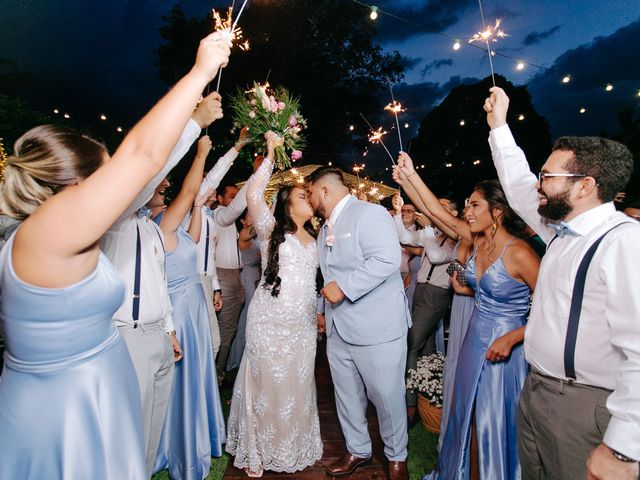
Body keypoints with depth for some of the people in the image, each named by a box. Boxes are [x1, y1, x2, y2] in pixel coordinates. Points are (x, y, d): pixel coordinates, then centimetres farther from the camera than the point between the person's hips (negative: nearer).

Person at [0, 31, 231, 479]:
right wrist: (201, 71, -20)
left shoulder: (55, 235, 1)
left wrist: (192, 120, 11)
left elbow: (138, 169, 7)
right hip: (66, 410, -9)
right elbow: (143, 153, -29)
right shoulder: (47, 232, -25)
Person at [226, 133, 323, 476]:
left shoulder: (313, 239, 13)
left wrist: (319, 312, 15)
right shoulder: (272, 230, -4)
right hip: (269, 320, -5)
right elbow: (253, 194, -20)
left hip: (302, 323, 5)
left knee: (298, 385, 13)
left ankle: (293, 446, 34)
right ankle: (256, 452, 27)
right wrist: (270, 153, -15)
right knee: (267, 383, 6)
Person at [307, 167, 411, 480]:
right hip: (338, 329, 8)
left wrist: (343, 287, -24)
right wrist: (324, 310, 28)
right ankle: (358, 450, 40)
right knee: (347, 395, 17)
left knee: (387, 396, 7)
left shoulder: (370, 213, -12)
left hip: (378, 327, -8)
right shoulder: (325, 228, 15)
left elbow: (387, 260, -26)